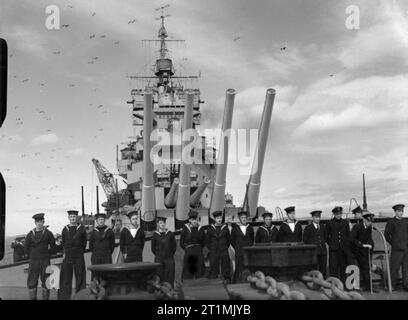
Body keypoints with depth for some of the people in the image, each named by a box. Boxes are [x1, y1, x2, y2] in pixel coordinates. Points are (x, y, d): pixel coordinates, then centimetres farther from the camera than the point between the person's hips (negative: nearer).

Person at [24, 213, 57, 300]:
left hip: (45, 261, -1)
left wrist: (46, 254, 7)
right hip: (33, 261, 1)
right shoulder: (30, 234, 4)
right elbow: (26, 247, 13)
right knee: (32, 281, 2)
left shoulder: (48, 233, 1)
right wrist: (32, 256, 11)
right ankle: (32, 298, 10)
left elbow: (53, 247, 8)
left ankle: (45, 298, 12)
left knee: (45, 281, 3)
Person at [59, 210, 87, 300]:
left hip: (79, 256, -2)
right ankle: (64, 297, 5)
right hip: (67, 256, 2)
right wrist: (65, 253, 9)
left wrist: (80, 253, 3)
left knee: (80, 276, 1)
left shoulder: (81, 229, 2)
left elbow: (84, 243, 7)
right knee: (66, 277, 0)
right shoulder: (65, 229, 8)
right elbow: (63, 243, 16)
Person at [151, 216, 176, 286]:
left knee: (169, 275, 0)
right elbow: (153, 248, 9)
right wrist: (158, 254, 4)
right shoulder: (155, 235, 2)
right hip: (159, 259, 0)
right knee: (160, 275, -1)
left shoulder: (170, 234, 4)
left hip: (169, 258, 1)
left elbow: (174, 246, 9)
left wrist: (171, 254, 3)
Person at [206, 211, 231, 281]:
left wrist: (225, 248, 6)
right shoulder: (210, 229, 2)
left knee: (226, 267, 2)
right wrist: (211, 249, 4)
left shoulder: (225, 228, 4)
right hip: (213, 253, 0)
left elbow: (229, 239, 12)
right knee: (213, 269, 2)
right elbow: (207, 241, 9)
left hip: (224, 252, 1)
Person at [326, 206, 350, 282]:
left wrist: (346, 244, 7)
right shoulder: (330, 223, 2)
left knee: (343, 267, 5)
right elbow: (326, 236, 8)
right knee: (333, 267, -7)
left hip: (344, 249, 3)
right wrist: (330, 244, 1)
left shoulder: (345, 223, 10)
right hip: (333, 249, -3)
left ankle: (343, 282, 11)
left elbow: (348, 235, 15)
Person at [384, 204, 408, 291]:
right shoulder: (391, 223, -1)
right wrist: (393, 243, 2)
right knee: (394, 268, -2)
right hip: (396, 249, -5)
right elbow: (386, 235, 1)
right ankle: (393, 285, 6)